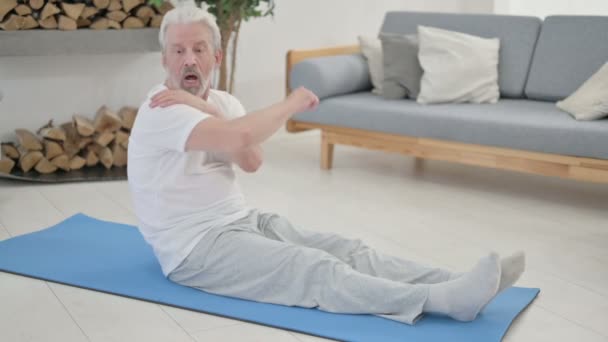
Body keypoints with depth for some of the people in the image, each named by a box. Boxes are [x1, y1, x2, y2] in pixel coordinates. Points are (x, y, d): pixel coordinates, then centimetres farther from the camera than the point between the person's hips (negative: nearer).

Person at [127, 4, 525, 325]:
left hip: (244, 221, 8)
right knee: (313, 270, -27)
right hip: (195, 247, -8)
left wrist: (207, 109, -20)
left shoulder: (222, 102, 9)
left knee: (346, 250, -10)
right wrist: (292, 103, -19)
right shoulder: (162, 113, -17)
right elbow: (238, 137, -35)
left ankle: (456, 286, -22)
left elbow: (252, 161, -11)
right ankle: (446, 299, -41)